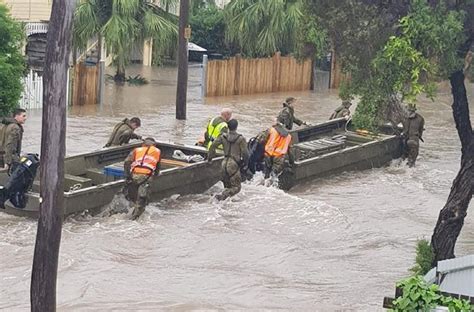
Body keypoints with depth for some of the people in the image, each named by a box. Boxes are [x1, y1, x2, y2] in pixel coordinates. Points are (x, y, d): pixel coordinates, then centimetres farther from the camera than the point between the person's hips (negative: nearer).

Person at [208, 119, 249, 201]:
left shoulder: (223, 137, 4)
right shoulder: (240, 139, -7)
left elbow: (213, 146, 2)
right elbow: (245, 153, -7)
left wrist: (210, 157, 15)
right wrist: (245, 164, 8)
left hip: (224, 164, 5)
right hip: (234, 164, -5)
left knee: (227, 186, 20)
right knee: (236, 187, -2)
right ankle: (222, 195, -25)